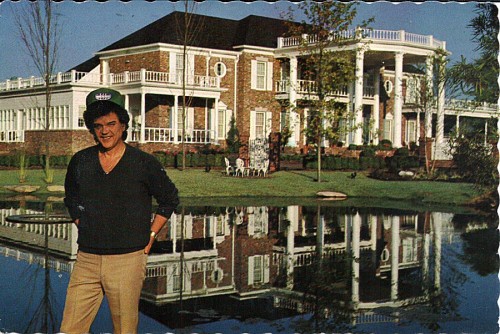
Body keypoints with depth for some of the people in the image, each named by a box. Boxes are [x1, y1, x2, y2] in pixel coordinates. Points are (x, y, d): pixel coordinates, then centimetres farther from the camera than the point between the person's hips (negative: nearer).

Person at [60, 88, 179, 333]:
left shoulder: (144, 163, -2)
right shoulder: (80, 162, 7)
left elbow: (169, 200, 10)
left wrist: (150, 236, 4)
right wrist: (84, 228, 15)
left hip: (128, 260, -3)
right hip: (86, 260, 3)